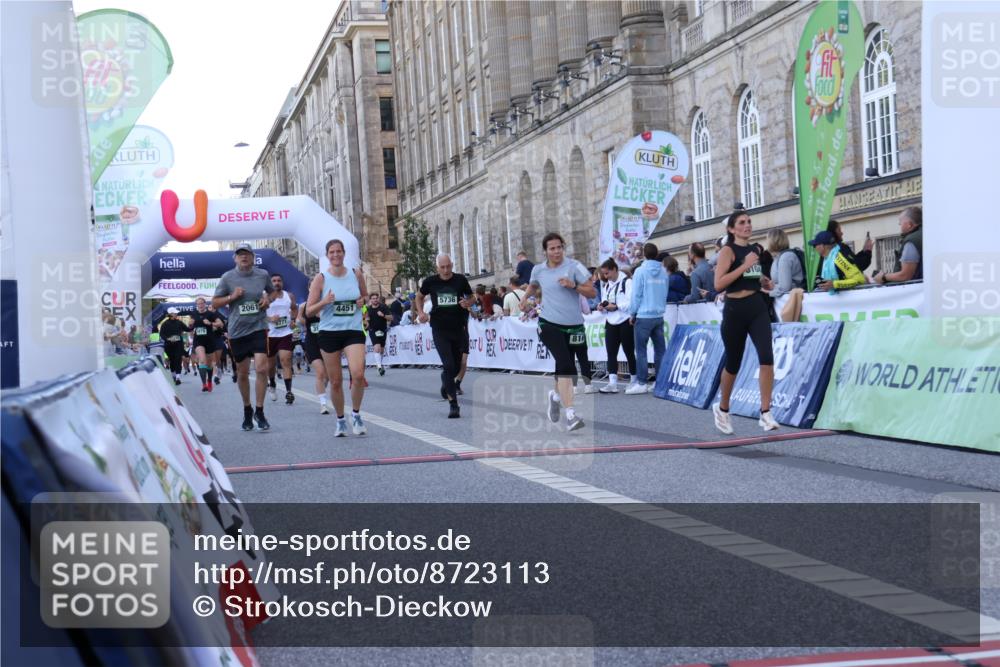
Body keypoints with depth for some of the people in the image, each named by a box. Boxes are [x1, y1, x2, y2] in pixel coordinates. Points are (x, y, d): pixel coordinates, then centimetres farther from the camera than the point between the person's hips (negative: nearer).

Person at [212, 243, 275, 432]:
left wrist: (268, 299, 0)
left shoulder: (263, 275, 3)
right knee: (242, 374, 10)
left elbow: (272, 291, 22)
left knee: (262, 368, -15)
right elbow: (214, 304, 4)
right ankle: (247, 410, 30)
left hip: (258, 328, 0)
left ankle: (259, 412, -3)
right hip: (237, 331, 0)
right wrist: (232, 297, -12)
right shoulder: (227, 277, 0)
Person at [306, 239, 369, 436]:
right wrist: (324, 302, -20)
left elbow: (365, 295, 22)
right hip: (329, 333, 0)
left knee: (358, 374, -18)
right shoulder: (321, 278, -2)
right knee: (335, 381, 4)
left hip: (353, 331, 1)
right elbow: (308, 311, -2)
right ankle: (340, 420, 23)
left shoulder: (356, 274, 4)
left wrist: (363, 301, -1)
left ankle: (356, 414, 5)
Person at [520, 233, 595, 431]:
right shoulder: (538, 270, 6)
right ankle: (570, 414, -23)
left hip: (572, 326, 1)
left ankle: (556, 395, 46)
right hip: (549, 324, -1)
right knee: (566, 365, -19)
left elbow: (592, 292, -5)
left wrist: (573, 285, -19)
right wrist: (525, 299, 13)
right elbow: (532, 286, 30)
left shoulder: (574, 266, -3)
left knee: (566, 368, 12)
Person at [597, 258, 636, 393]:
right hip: (611, 323, 7)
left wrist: (616, 306, -21)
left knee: (629, 352, 4)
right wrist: (602, 307, -1)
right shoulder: (606, 285, 15)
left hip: (625, 322, -7)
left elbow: (632, 303, -18)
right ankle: (612, 383, -4)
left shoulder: (626, 282, -11)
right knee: (611, 353, -1)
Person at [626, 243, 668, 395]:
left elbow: (636, 295, -8)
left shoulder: (641, 271, -8)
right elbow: (665, 294, 10)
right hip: (659, 315, 5)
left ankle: (641, 383, -2)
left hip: (644, 316, -5)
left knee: (641, 350, 0)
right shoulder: (663, 272, 5)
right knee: (660, 349, 8)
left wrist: (632, 314, 1)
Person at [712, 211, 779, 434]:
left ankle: (765, 413, -13)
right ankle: (722, 409, 31)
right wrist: (745, 265, -21)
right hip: (735, 310, -5)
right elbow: (718, 284, -19)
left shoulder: (754, 250, 13)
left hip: (757, 307, 5)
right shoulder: (728, 250, -7)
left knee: (766, 356, -15)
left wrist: (764, 282, 10)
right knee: (733, 363, 8)